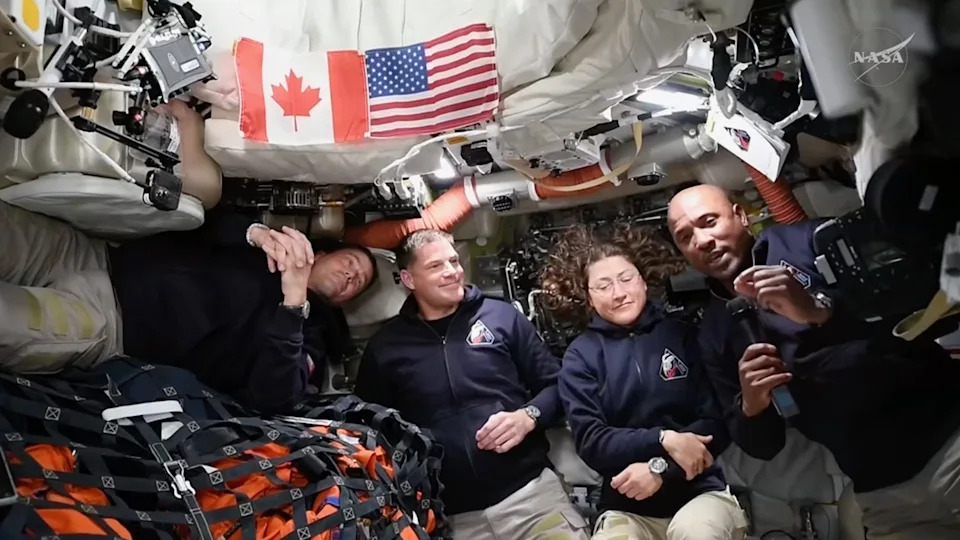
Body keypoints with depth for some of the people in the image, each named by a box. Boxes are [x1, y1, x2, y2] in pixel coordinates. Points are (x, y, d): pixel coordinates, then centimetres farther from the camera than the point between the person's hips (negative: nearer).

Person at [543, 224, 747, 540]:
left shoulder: (683, 335, 1)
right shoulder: (581, 356, 1)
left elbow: (718, 420, -1)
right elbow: (590, 442, -6)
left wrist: (661, 468, -14)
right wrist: (663, 440, -19)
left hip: (702, 489, 1)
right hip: (627, 508, 0)